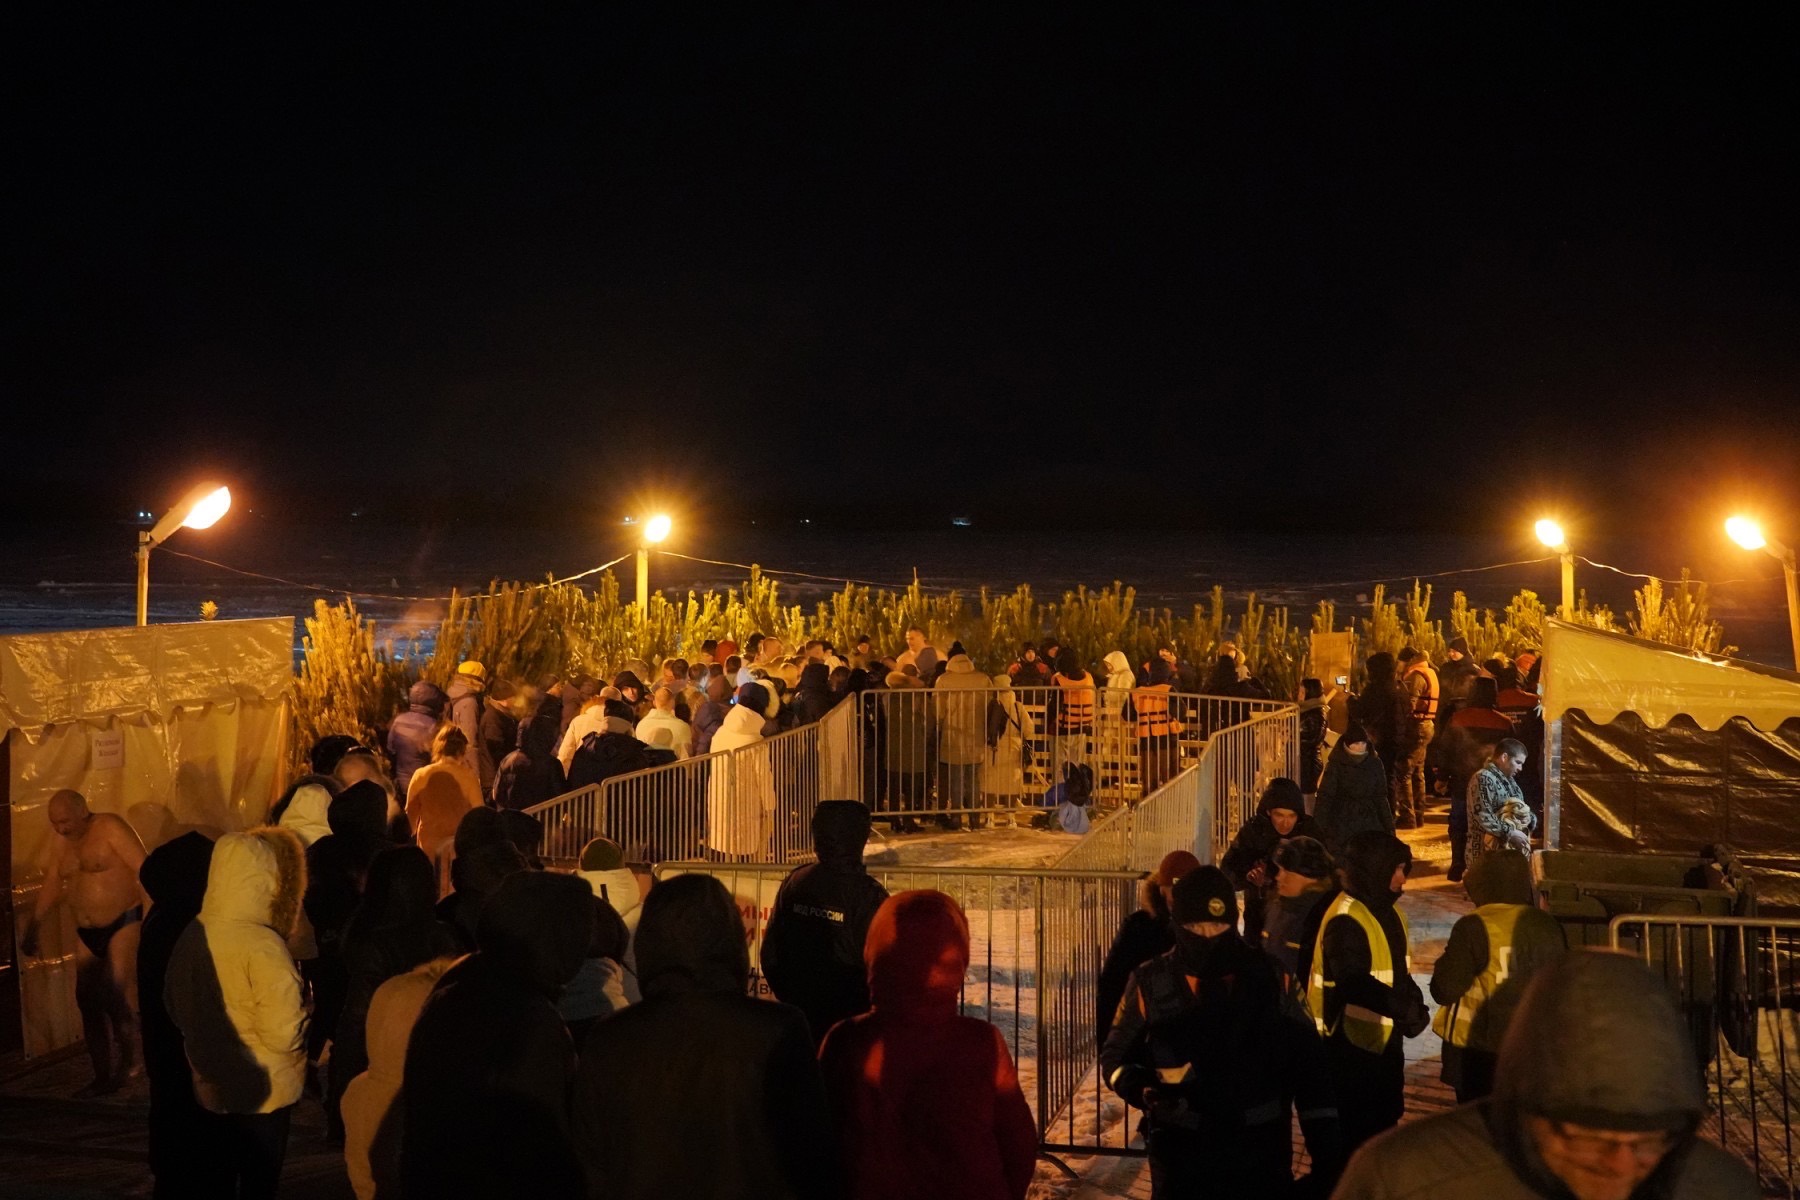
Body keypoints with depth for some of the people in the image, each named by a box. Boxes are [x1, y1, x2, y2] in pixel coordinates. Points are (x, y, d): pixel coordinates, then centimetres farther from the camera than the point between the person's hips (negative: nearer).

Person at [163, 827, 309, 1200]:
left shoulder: (193, 934, -3)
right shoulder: (261, 946, -26)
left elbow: (175, 1006, 12)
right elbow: (283, 1035, -27)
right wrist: (304, 1008, -8)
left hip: (212, 1085, 7)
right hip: (261, 1092, -7)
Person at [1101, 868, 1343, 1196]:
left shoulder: (1268, 978, -3)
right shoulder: (1151, 982, -4)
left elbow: (1306, 1063, 2)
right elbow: (1115, 1054, 7)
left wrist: (1327, 1147, -1)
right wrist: (1139, 1088, -14)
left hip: (1259, 1152, 0)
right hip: (1180, 1152, 0)